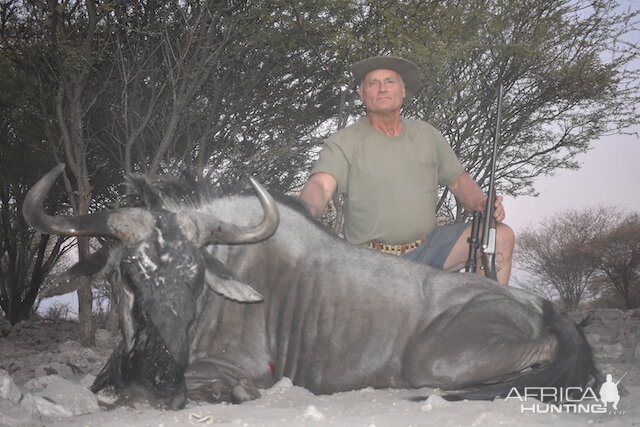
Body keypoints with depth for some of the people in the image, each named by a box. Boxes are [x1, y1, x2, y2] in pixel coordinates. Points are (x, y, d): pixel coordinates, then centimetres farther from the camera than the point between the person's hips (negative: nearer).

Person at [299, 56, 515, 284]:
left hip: (427, 247, 5)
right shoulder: (344, 141, -4)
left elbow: (458, 180, 17)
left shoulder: (426, 133, 12)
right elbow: (321, 185, -20)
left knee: (501, 235, -12)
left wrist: (482, 204, -5)